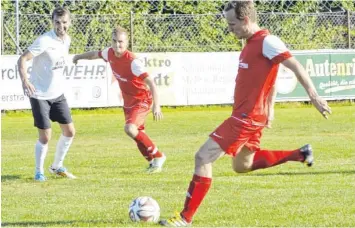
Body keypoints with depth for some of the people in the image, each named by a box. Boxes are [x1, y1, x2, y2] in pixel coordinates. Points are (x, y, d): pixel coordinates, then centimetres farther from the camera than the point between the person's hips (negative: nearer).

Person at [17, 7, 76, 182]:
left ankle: (57, 167, 27)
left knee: (69, 131, 8)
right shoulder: (44, 41, -22)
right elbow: (22, 59, -25)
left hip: (57, 93, 7)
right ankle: (39, 172, 14)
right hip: (39, 94, -7)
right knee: (45, 136, -6)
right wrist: (24, 79, -39)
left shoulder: (66, 39, 2)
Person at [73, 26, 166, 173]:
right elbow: (96, 54, 19)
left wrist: (156, 106, -41)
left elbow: (151, 83, -32)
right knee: (138, 135, 13)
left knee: (130, 129, -27)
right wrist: (79, 56, 37)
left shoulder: (133, 62, -28)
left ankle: (158, 156, -11)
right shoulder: (110, 53, -6)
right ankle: (153, 162, 33)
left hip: (142, 100, -8)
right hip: (128, 101, 8)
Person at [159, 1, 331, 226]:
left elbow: (296, 66, -20)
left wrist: (314, 97, -23)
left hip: (247, 118, -11)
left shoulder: (267, 42, -17)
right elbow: (269, 76, 24)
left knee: (203, 157, -11)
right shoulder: (253, 43, 12)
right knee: (242, 166, 25)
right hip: (250, 116, 11)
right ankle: (300, 154, 24)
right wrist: (269, 108, 23)